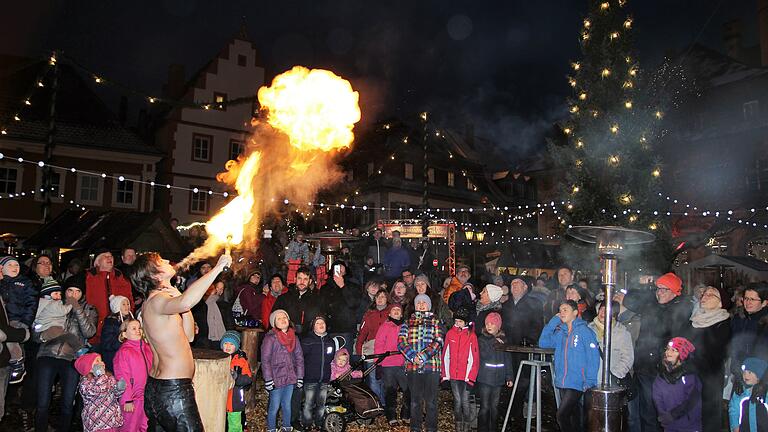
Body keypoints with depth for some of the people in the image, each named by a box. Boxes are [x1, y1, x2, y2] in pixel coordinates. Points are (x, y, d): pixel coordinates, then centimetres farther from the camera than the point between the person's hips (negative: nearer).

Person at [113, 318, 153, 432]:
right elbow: (122, 378, -15)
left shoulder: (147, 348, 5)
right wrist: (127, 400, -16)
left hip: (147, 396, 6)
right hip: (133, 399, -6)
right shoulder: (124, 352, -13)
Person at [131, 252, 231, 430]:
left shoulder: (152, 303, 14)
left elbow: (188, 337, 13)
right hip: (174, 390, -10)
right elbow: (186, 302, -42)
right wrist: (217, 268, -33)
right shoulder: (157, 300, -16)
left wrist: (179, 300, 2)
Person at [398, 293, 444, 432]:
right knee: (415, 400, 8)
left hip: (432, 365, -1)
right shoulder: (408, 322, 12)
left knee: (431, 400, 3)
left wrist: (423, 356, -15)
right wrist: (413, 357, -12)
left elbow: (438, 342, -3)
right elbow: (401, 342, 2)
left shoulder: (435, 321, 9)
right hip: (412, 366, 1)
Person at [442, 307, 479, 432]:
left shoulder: (471, 336, -5)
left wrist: (470, 377, -9)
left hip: (466, 375, -2)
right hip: (453, 375, 2)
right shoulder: (450, 333, 4)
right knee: (457, 400, 7)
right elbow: (445, 355, 7)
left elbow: (473, 358, -5)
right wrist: (446, 374, 4)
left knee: (465, 401, 0)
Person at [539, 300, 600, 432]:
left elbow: (593, 357, -12)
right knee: (573, 414, 16)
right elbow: (543, 343, 4)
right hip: (562, 382, 6)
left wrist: (590, 381, -18)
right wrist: (553, 321, 2)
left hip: (577, 383, -6)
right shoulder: (560, 331, 10)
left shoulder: (584, 331, -8)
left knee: (562, 415, -15)